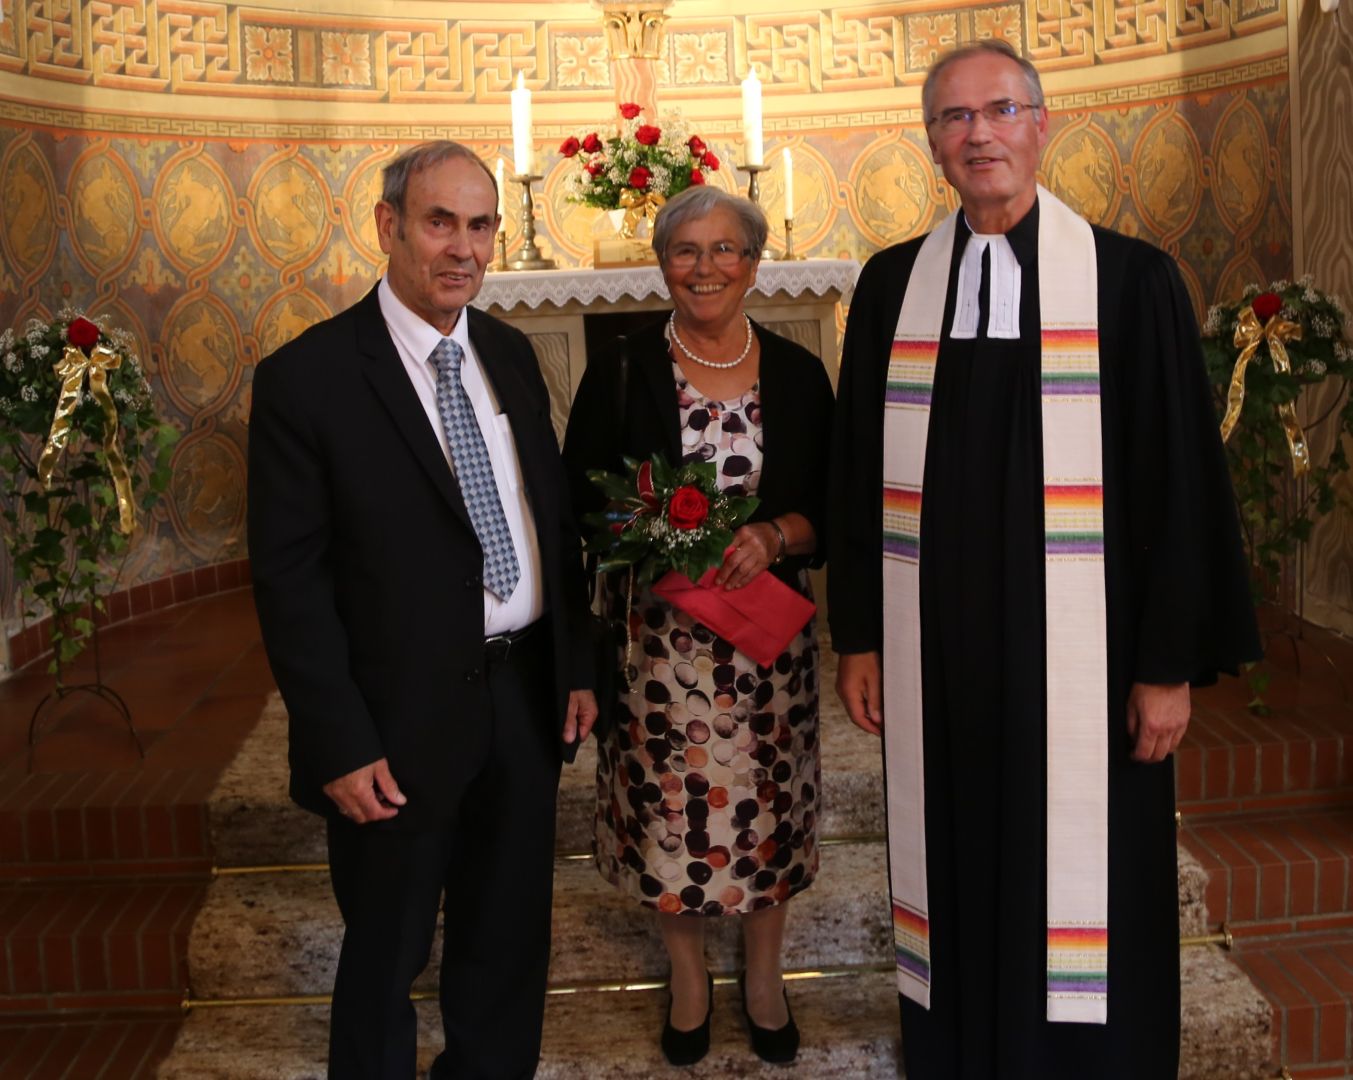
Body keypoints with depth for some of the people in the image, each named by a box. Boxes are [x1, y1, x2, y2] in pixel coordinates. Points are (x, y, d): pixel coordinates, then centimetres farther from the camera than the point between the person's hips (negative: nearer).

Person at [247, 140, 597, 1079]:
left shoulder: (510, 354, 7)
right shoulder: (307, 377, -12)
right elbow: (289, 580, -13)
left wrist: (576, 666, 8)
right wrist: (340, 746, -15)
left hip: (525, 698, 6)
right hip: (403, 720, -5)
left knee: (511, 943, 21)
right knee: (385, 963, 13)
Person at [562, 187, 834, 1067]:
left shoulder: (799, 375, 2)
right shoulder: (621, 376, -2)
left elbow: (831, 508, 3)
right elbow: (580, 510, 0)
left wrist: (774, 537, -16)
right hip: (659, 638, -1)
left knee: (766, 804, 12)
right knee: (671, 808, 9)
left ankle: (765, 975, 36)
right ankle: (690, 978, 34)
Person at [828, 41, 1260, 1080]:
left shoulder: (1131, 280, -3)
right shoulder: (892, 285, 5)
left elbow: (1181, 481, -3)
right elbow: (857, 471, 9)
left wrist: (1173, 662, -5)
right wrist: (859, 635, 7)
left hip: (1080, 655, -2)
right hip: (936, 652, 3)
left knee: (1080, 896, 6)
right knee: (960, 880, 12)